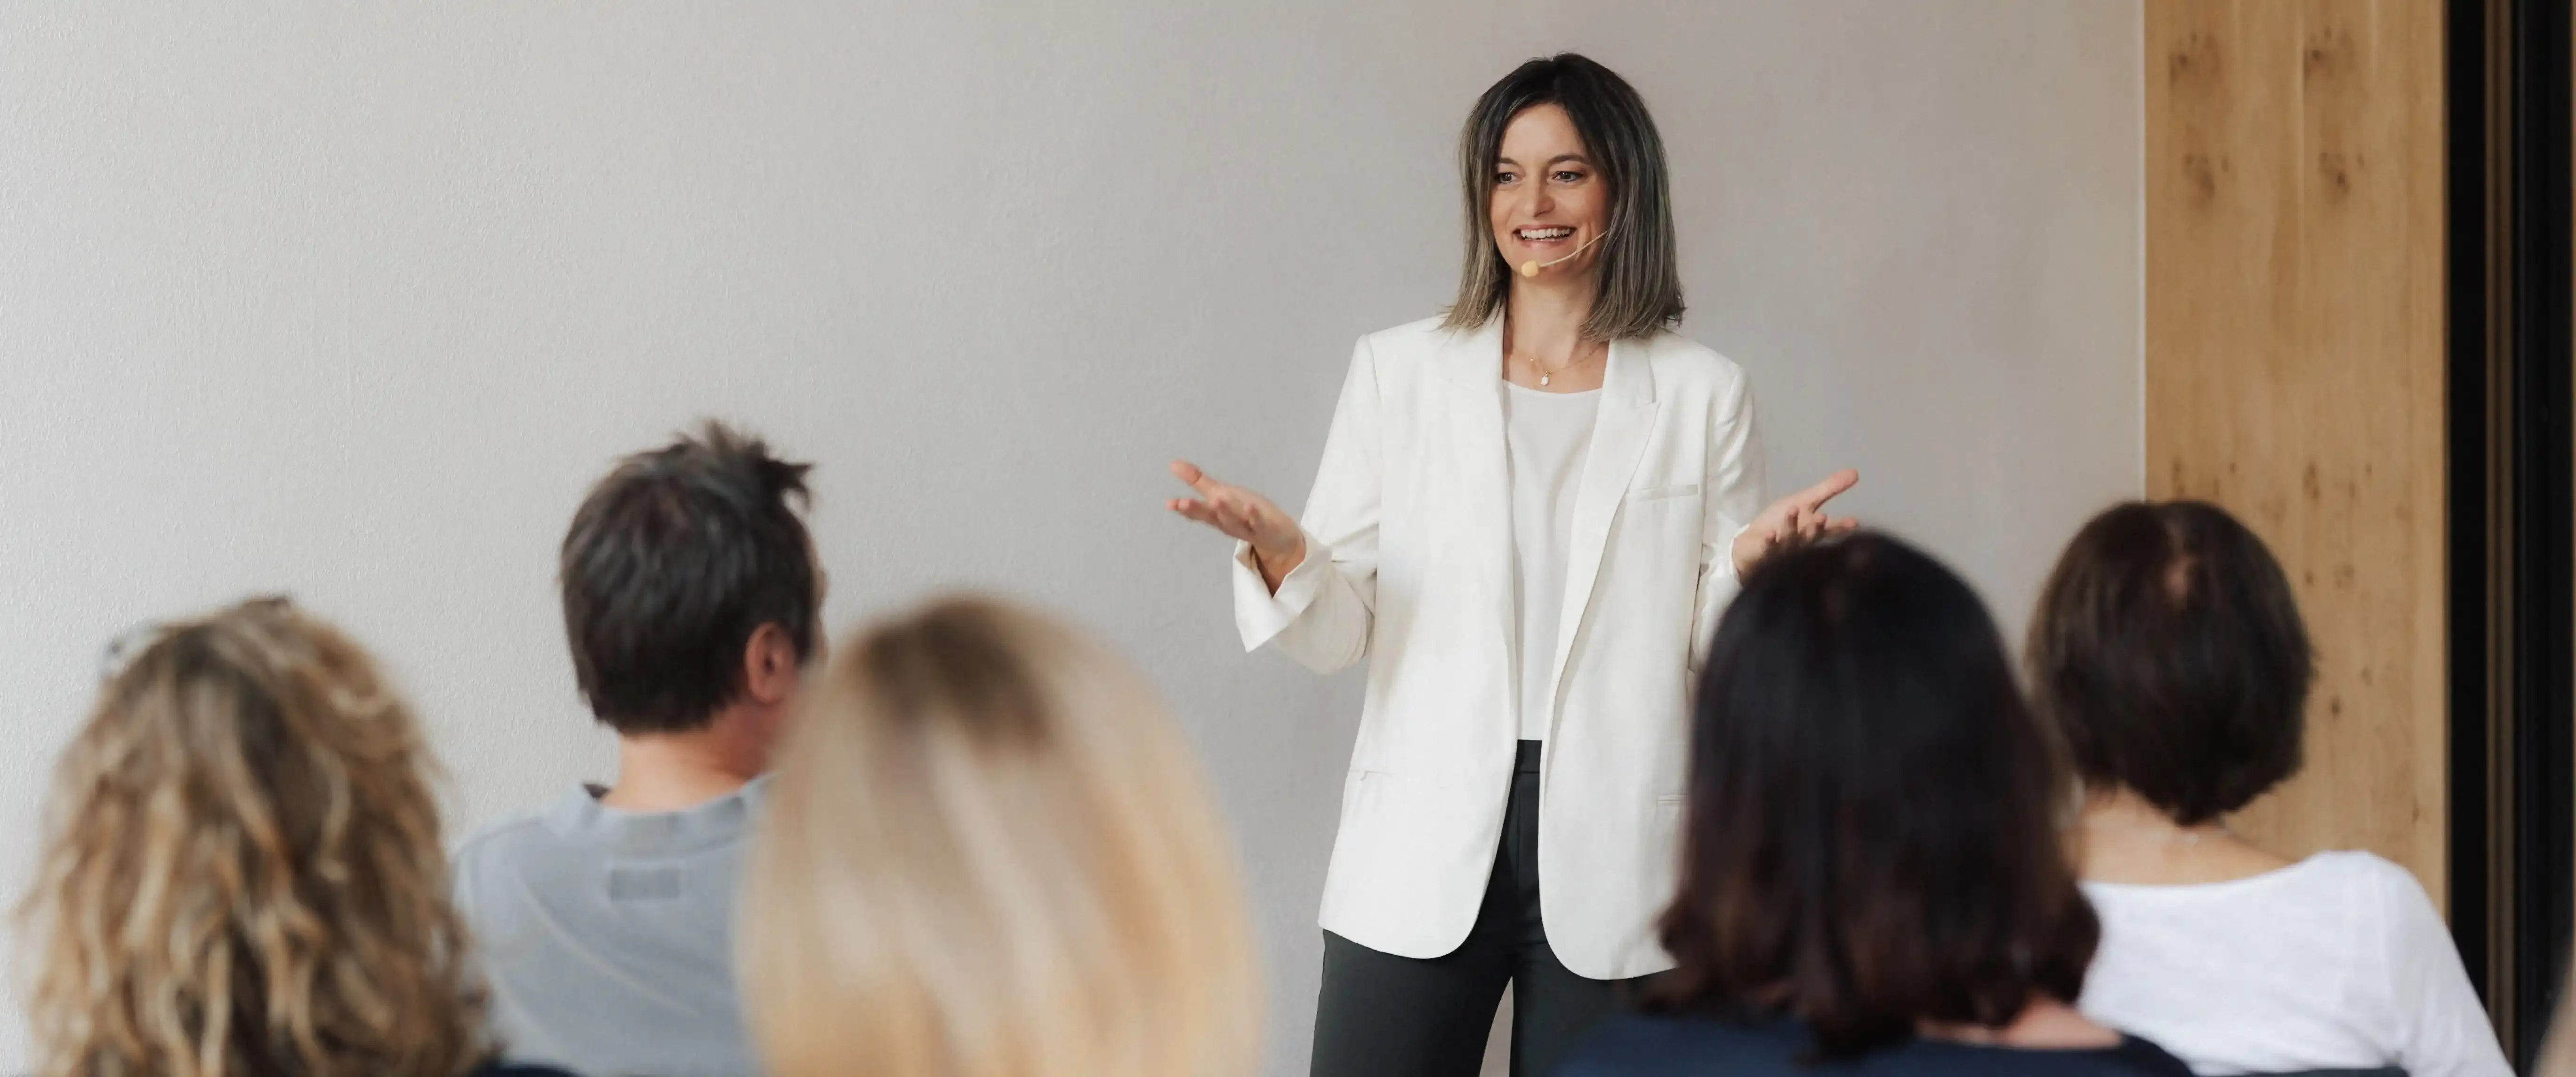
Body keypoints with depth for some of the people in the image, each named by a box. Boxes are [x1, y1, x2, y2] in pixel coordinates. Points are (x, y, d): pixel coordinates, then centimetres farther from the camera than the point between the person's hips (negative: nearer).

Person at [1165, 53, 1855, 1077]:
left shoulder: (1703, 395, 6)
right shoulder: (1398, 370, 7)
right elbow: (1338, 630, 3)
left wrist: (1754, 567, -14)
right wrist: (1280, 553, -17)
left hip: (1611, 866, 0)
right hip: (1420, 860, 0)